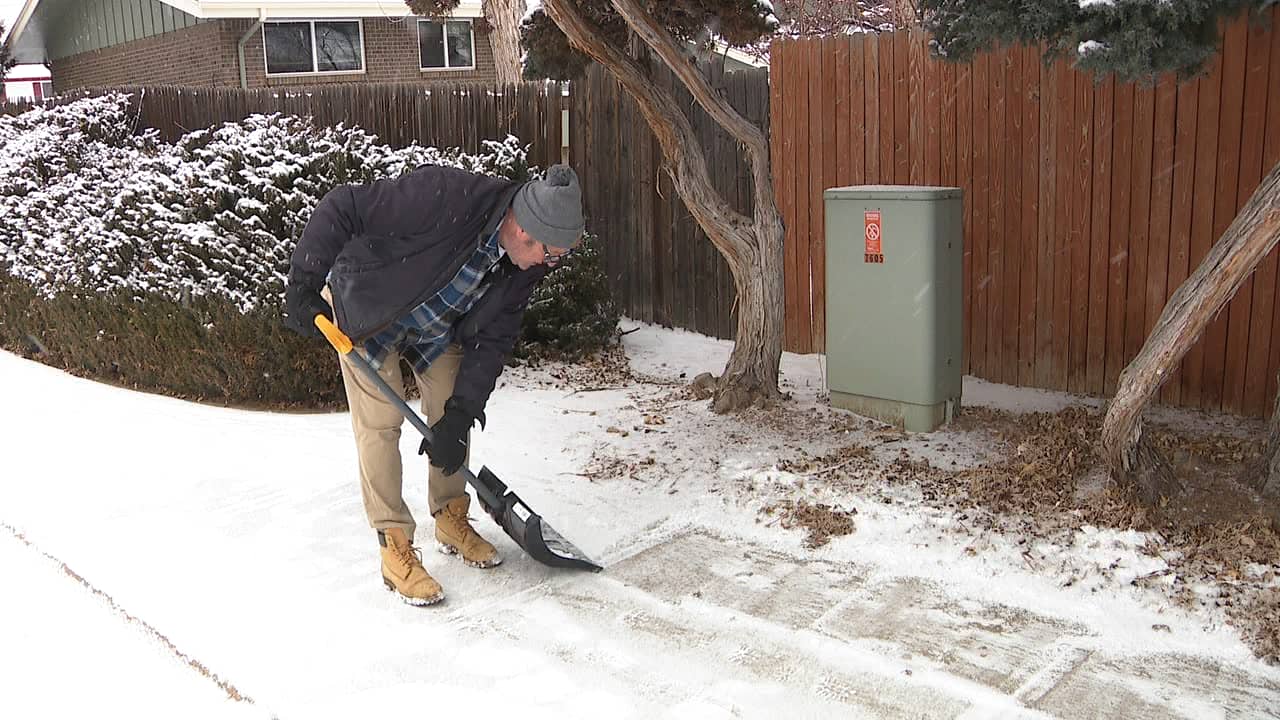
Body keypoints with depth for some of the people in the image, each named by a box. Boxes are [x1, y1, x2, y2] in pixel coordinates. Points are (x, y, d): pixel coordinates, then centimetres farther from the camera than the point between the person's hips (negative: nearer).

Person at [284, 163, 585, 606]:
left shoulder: (526, 264, -18)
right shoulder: (446, 196, -39)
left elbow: (492, 339, -13)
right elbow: (341, 208, -33)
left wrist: (459, 417, -17)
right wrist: (304, 284, -31)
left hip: (437, 328, 6)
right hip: (365, 309, -5)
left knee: (453, 414, 4)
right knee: (380, 422, -9)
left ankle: (451, 519, 25)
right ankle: (394, 549, 0)